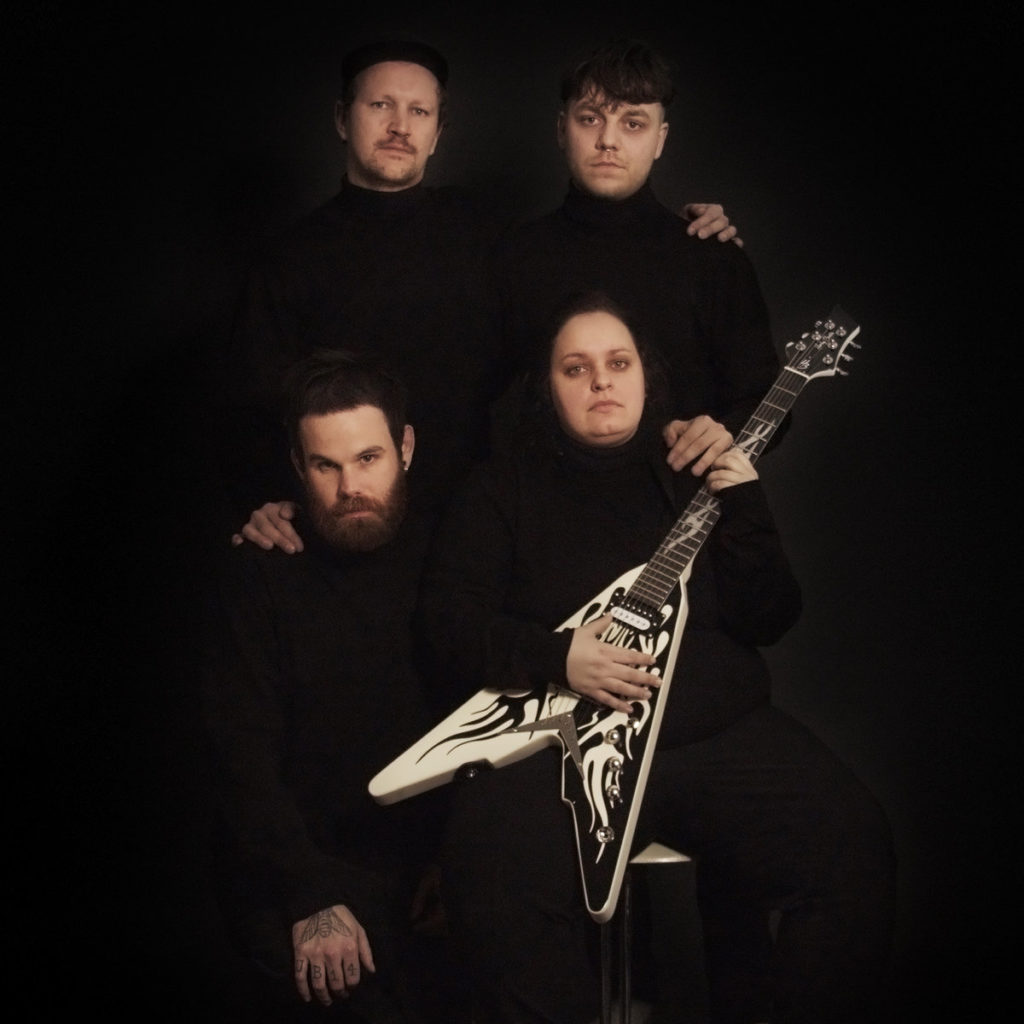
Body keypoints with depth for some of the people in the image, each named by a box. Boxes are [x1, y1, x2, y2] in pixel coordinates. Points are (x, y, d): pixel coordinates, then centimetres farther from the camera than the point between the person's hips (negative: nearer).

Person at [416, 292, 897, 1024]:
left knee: (850, 846, -20)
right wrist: (555, 658, -14)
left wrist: (745, 509, -7)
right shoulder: (503, 489, 10)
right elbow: (446, 619, 1)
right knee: (498, 887, -32)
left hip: (722, 735, 3)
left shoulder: (699, 475, 16)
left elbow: (769, 621, 9)